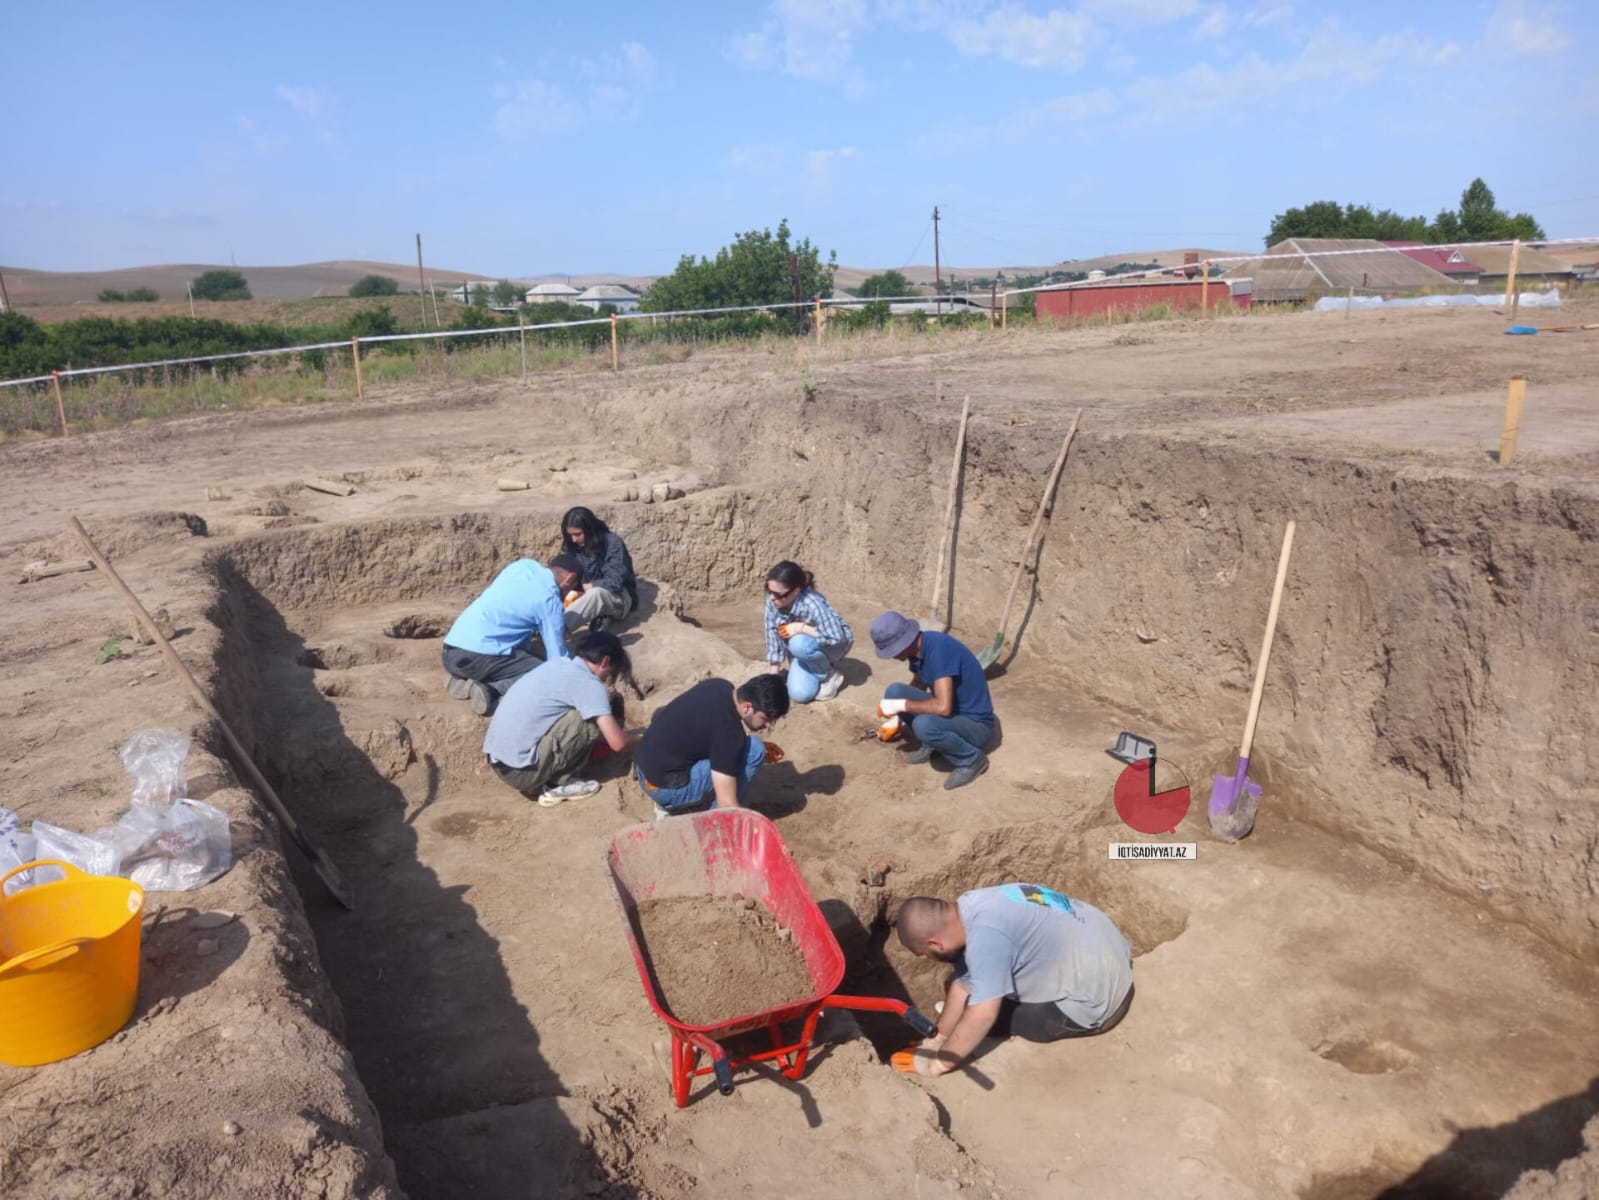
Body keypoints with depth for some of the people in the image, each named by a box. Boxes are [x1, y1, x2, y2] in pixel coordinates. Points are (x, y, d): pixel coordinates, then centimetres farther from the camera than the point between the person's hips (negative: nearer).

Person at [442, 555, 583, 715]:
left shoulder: (523, 564, 13)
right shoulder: (550, 599, -6)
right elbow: (557, 657, -4)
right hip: (478, 657, -8)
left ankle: (462, 680, 7)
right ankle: (492, 691, -21)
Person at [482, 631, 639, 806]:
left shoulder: (557, 664, 14)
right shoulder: (589, 684, -10)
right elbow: (618, 743, -10)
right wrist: (639, 740, 11)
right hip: (520, 769, -9)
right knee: (595, 720, -7)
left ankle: (538, 782, 13)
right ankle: (558, 783, 2)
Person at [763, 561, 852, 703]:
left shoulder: (813, 603, -36)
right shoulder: (772, 602, -20)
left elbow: (836, 637, -36)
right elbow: (773, 637, -11)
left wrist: (801, 628, -34)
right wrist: (774, 675, -8)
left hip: (832, 645, -4)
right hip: (802, 649, 5)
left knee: (799, 644, -36)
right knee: (799, 694, -18)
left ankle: (830, 675, -9)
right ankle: (815, 670, 15)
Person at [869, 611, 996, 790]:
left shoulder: (939, 649, -30)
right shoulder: (917, 648, -3)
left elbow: (943, 707, -37)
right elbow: (918, 684, 18)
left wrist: (901, 705, -25)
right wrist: (897, 717, 11)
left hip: (976, 725, -8)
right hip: (952, 712, 8)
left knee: (923, 724, -35)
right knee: (894, 692, -7)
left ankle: (972, 759, -9)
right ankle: (929, 744, 10)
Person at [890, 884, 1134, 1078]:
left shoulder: (984, 933, -29)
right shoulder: (971, 909, -1)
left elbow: (983, 1015, -30)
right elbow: (964, 984, 9)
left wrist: (937, 1063, -17)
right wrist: (937, 1040, 13)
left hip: (1094, 1002, -9)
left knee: (980, 1016, -3)